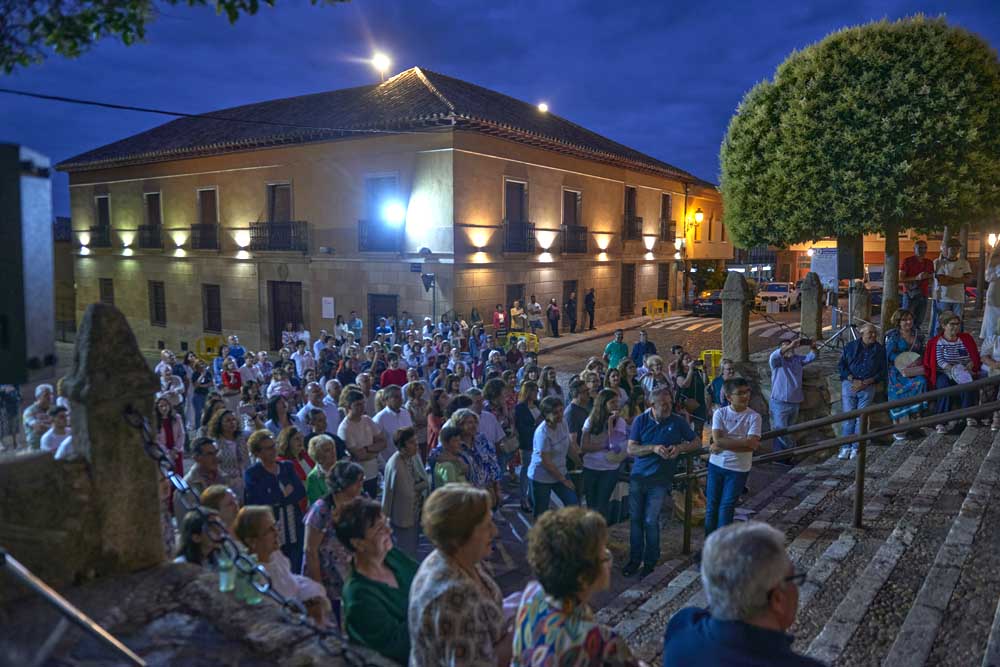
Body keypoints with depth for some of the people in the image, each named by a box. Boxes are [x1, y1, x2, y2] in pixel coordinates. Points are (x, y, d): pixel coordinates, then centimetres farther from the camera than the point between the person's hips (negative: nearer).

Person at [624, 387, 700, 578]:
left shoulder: (678, 422, -2)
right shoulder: (641, 421, -1)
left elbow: (697, 442, 8)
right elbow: (631, 449, -4)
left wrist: (680, 448, -11)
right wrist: (653, 448, -19)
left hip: (660, 479, -2)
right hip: (638, 476, 2)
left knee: (651, 521, -3)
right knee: (635, 519, 8)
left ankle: (650, 562, 14)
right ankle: (634, 559, 22)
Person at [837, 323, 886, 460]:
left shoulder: (880, 349, 6)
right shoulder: (850, 346, 6)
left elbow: (882, 371, 3)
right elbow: (841, 366, 1)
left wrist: (865, 383, -9)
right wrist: (854, 380, -12)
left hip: (868, 387, 0)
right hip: (849, 385, 0)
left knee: (861, 418, 0)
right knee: (848, 417, -2)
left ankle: (856, 448, 7)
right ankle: (845, 447, 3)